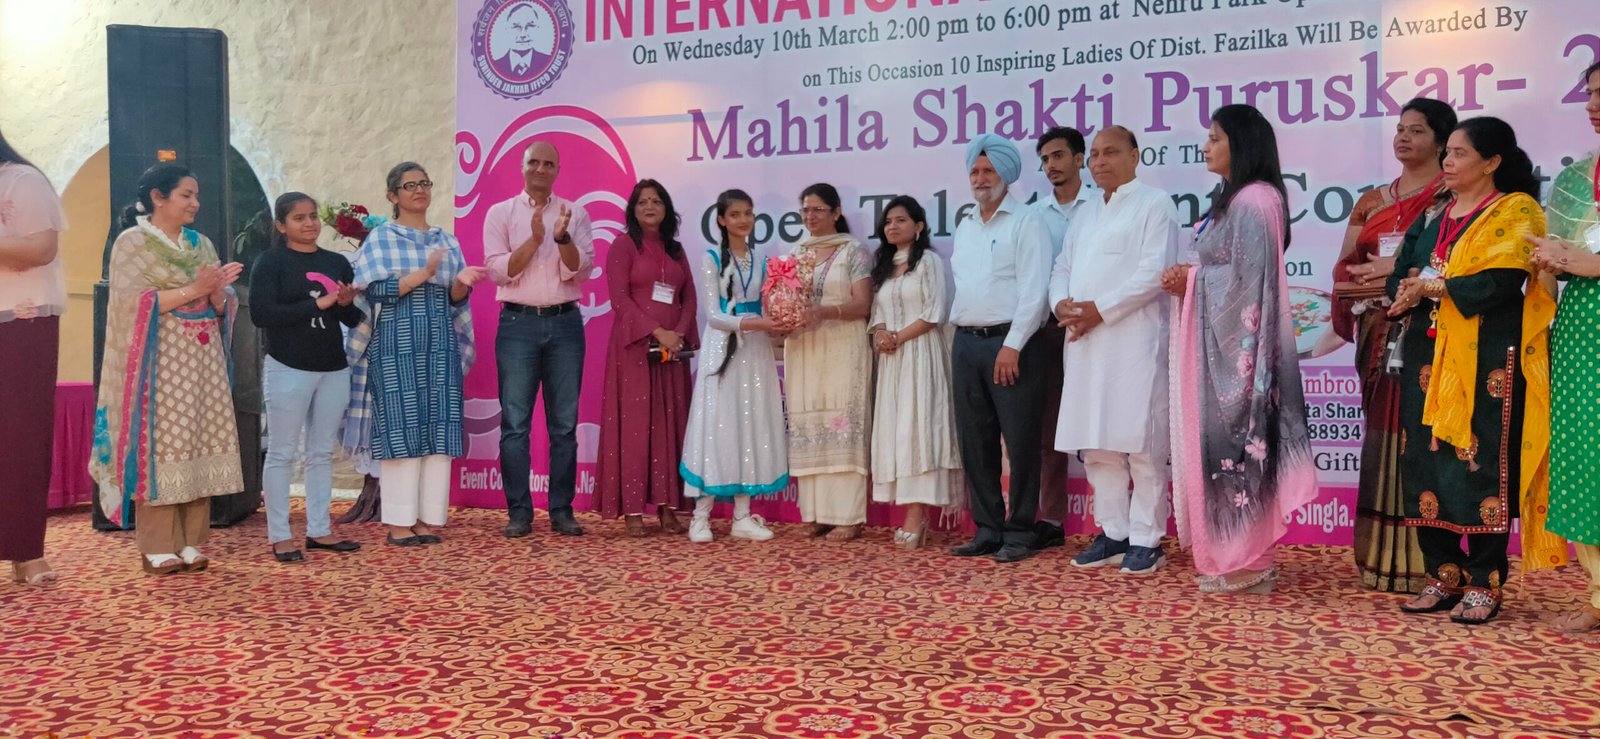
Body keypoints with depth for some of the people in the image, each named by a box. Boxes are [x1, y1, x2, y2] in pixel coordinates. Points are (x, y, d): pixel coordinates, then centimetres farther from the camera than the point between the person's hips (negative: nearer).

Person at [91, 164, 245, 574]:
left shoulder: (202, 245, 16)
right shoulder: (132, 242, 0)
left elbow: (222, 307, 13)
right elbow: (132, 301, -12)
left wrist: (217, 291, -9)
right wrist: (193, 290, -15)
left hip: (203, 360, 5)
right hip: (160, 362, -5)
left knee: (199, 447, 2)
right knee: (159, 447, -6)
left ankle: (191, 542, 7)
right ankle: (157, 548, -1)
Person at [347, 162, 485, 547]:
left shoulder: (446, 240, 15)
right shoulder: (381, 238, 3)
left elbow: (456, 299, 12)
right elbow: (374, 291, -8)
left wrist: (462, 282, -10)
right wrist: (422, 275, -18)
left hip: (440, 343, 4)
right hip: (396, 344, -4)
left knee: (439, 428, 0)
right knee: (401, 428, -5)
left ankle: (429, 517, 6)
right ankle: (399, 522, 1)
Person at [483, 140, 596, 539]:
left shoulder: (575, 214, 8)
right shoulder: (500, 213, 6)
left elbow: (581, 271, -2)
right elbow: (498, 271, -4)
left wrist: (562, 237, -18)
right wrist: (534, 239, -14)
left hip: (565, 323, 1)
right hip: (518, 323, -1)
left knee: (564, 423, 4)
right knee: (515, 423, -2)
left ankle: (562, 510, 10)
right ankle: (518, 512, 5)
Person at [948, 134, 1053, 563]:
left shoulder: (1026, 223, -4)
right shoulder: (964, 229, 19)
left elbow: (1034, 290, -12)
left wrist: (1012, 346, -18)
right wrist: (960, 329, 12)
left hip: (1010, 342, -7)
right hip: (966, 343, 7)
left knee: (1020, 443, -3)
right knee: (975, 443, 8)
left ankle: (1019, 534, 5)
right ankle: (987, 530, 17)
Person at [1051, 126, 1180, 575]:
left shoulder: (1154, 203, 1)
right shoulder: (1084, 214, 23)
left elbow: (1154, 272, -10)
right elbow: (1062, 268, 21)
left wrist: (1100, 310, -15)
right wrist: (1061, 303, -2)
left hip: (1134, 340, -7)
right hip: (1085, 343, 7)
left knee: (1141, 444, -6)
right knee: (1095, 444, 7)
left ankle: (1146, 541, 1)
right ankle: (1113, 534, 15)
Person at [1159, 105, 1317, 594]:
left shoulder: (1254, 200, -13)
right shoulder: (1233, 199, 18)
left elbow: (1246, 278, -19)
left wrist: (1191, 280, -7)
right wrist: (1187, 279, 3)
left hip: (1237, 341, -10)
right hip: (1217, 339, 10)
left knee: (1235, 440, -4)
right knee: (1224, 439, 11)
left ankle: (1244, 563, 4)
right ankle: (1239, 557, 18)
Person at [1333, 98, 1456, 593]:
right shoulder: (1373, 201, 19)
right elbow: (1345, 266, 13)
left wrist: (1401, 270, -16)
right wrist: (1364, 280, -7)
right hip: (1380, 332, 5)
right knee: (1383, 432, 5)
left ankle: (1422, 561, -4)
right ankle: (1381, 558, 10)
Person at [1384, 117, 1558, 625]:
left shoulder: (1515, 212, -2)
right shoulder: (1436, 216, 17)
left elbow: (1500, 283, -16)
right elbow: (1400, 277, 11)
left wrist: (1432, 286, -8)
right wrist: (1411, 290, -11)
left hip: (1485, 360, -6)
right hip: (1429, 359, 6)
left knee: (1482, 466, -5)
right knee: (1426, 463, 3)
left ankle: (1484, 583, 3)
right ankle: (1444, 575, 13)